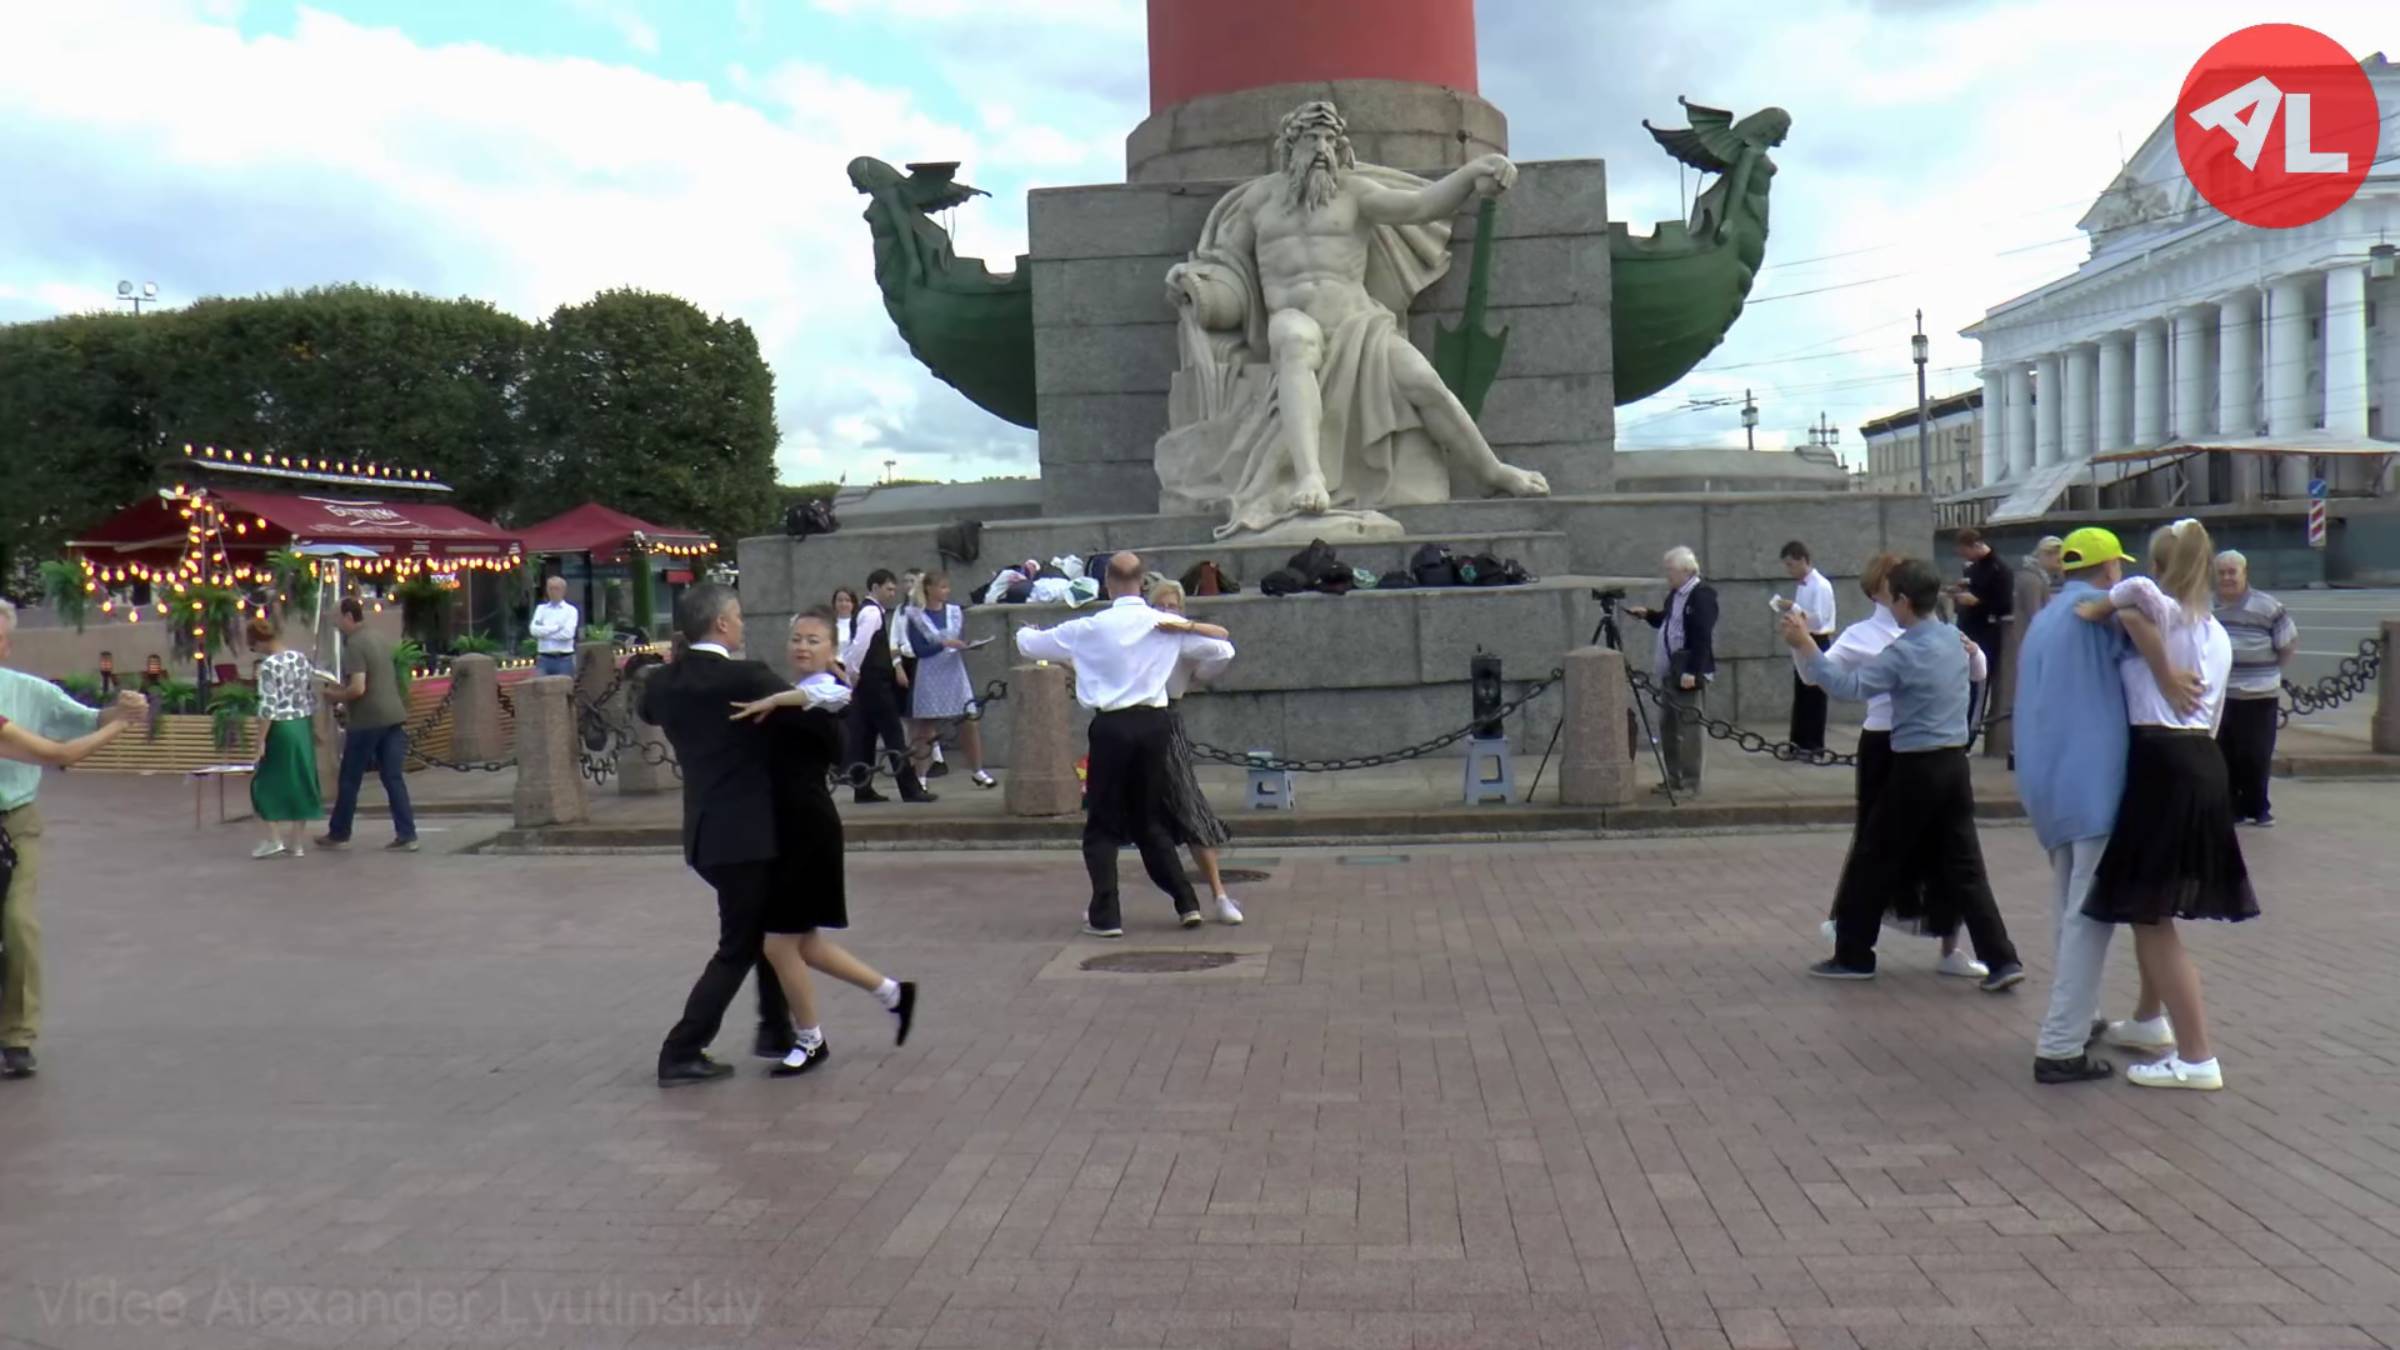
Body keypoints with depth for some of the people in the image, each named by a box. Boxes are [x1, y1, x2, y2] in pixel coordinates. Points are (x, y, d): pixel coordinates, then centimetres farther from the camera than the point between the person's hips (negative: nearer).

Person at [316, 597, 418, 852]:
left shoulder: (354, 645, -12)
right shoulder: (382, 639, 14)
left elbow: (358, 688, -20)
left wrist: (335, 696, -2)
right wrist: (344, 688, 20)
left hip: (367, 721, -7)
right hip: (394, 717, 7)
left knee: (349, 780, 8)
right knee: (394, 778, 4)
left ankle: (339, 834, 19)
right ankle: (406, 836, -2)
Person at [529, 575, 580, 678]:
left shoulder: (570, 610, 4)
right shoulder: (541, 608, 12)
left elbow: (568, 633, -11)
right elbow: (534, 629, -3)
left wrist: (545, 631, -4)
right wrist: (557, 627, -7)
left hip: (564, 660, -2)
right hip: (543, 659, 2)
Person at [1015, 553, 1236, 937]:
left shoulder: (1090, 628, -3)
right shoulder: (1169, 625, 2)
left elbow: (1030, 645, 9)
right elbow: (1223, 651, 10)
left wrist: (1024, 632, 33)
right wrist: (1197, 673, 30)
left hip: (1112, 727, -3)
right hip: (1155, 723, 3)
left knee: (1103, 825, 8)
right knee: (1152, 821, 17)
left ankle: (1105, 916, 3)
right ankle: (1186, 903, 14)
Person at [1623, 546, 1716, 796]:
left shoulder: (1702, 595, -16)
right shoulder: (1676, 593, 13)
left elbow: (1703, 637, -22)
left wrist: (1692, 672, -26)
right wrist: (1647, 614, 11)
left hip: (1689, 674, -10)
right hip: (1670, 672, 10)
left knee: (1689, 728, -5)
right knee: (1669, 728, 14)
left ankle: (1690, 783, 1)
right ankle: (1674, 779, 23)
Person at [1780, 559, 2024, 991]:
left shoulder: (1904, 652, -16)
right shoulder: (1953, 639, 8)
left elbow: (1850, 687, -24)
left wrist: (1805, 645, -23)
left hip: (1917, 769, -7)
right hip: (1955, 763, 7)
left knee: (1877, 861, 6)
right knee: (1963, 867, 8)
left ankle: (1853, 956, 14)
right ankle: (2002, 960, 3)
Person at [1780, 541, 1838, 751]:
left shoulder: (1820, 585, -15)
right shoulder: (1800, 585, 11)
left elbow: (1819, 620, -24)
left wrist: (1795, 609, -30)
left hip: (1817, 644, -9)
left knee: (1814, 696, -2)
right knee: (1801, 694, 13)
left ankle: (1814, 745, 5)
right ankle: (1799, 743, 20)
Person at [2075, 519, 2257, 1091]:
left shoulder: (2160, 613, -6)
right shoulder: (2217, 634, 19)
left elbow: (2141, 590, -31)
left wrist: (2100, 607, -13)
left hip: (2161, 765, -9)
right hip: (2204, 764, 9)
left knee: (2150, 914, -3)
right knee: (2150, 908, 24)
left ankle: (2196, 1058, -1)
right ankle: (2150, 1020, 38)